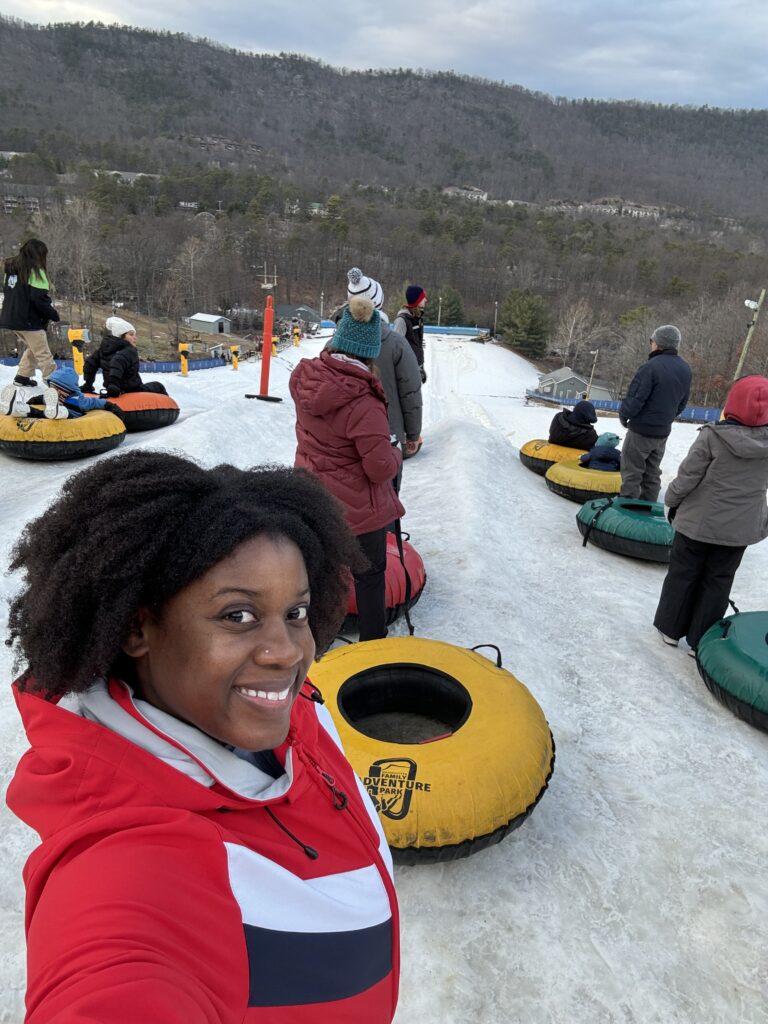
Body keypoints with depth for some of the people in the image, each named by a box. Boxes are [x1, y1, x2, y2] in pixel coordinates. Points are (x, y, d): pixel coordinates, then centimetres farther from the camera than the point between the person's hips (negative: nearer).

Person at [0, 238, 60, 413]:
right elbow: (39, 299, -20)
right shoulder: (35, 271, -14)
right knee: (43, 354, -4)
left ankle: (22, 377, 26)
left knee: (32, 347, 25)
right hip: (29, 321, -8)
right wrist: (54, 314, -6)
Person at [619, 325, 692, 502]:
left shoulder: (652, 366, -20)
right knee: (652, 473, 16)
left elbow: (635, 398, -19)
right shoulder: (685, 369, 5)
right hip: (663, 432, 7)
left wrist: (623, 415, -3)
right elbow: (682, 402, 12)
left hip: (642, 429, -7)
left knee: (631, 472, 0)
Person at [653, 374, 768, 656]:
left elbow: (688, 475, -14)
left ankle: (670, 628, 26)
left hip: (699, 522, -3)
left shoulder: (713, 436, -20)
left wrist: (672, 500, 1)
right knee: (718, 581, 14)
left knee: (683, 574, 14)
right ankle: (699, 641, 20)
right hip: (740, 529, 3)